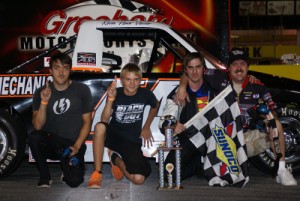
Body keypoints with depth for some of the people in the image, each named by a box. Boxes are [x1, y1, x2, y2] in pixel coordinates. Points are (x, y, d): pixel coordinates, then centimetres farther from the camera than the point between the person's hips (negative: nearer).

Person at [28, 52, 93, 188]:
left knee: (74, 181, -24)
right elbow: (37, 127, -7)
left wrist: (76, 146, -11)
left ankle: (67, 165, 15)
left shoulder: (82, 90, -1)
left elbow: (87, 122, 2)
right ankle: (44, 176, -8)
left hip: (73, 144, -1)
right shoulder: (41, 93, 1)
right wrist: (44, 102, -20)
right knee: (33, 137, -33)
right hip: (50, 142, 1)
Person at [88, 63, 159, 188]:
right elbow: (104, 120, -22)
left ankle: (115, 159, 10)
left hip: (132, 141, 1)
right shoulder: (116, 94, -11)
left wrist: (146, 127, 14)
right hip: (113, 135, -1)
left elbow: (155, 106, 18)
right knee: (100, 127, -38)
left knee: (138, 179, -21)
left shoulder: (145, 94, -6)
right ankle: (97, 172, -24)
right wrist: (111, 99, -35)